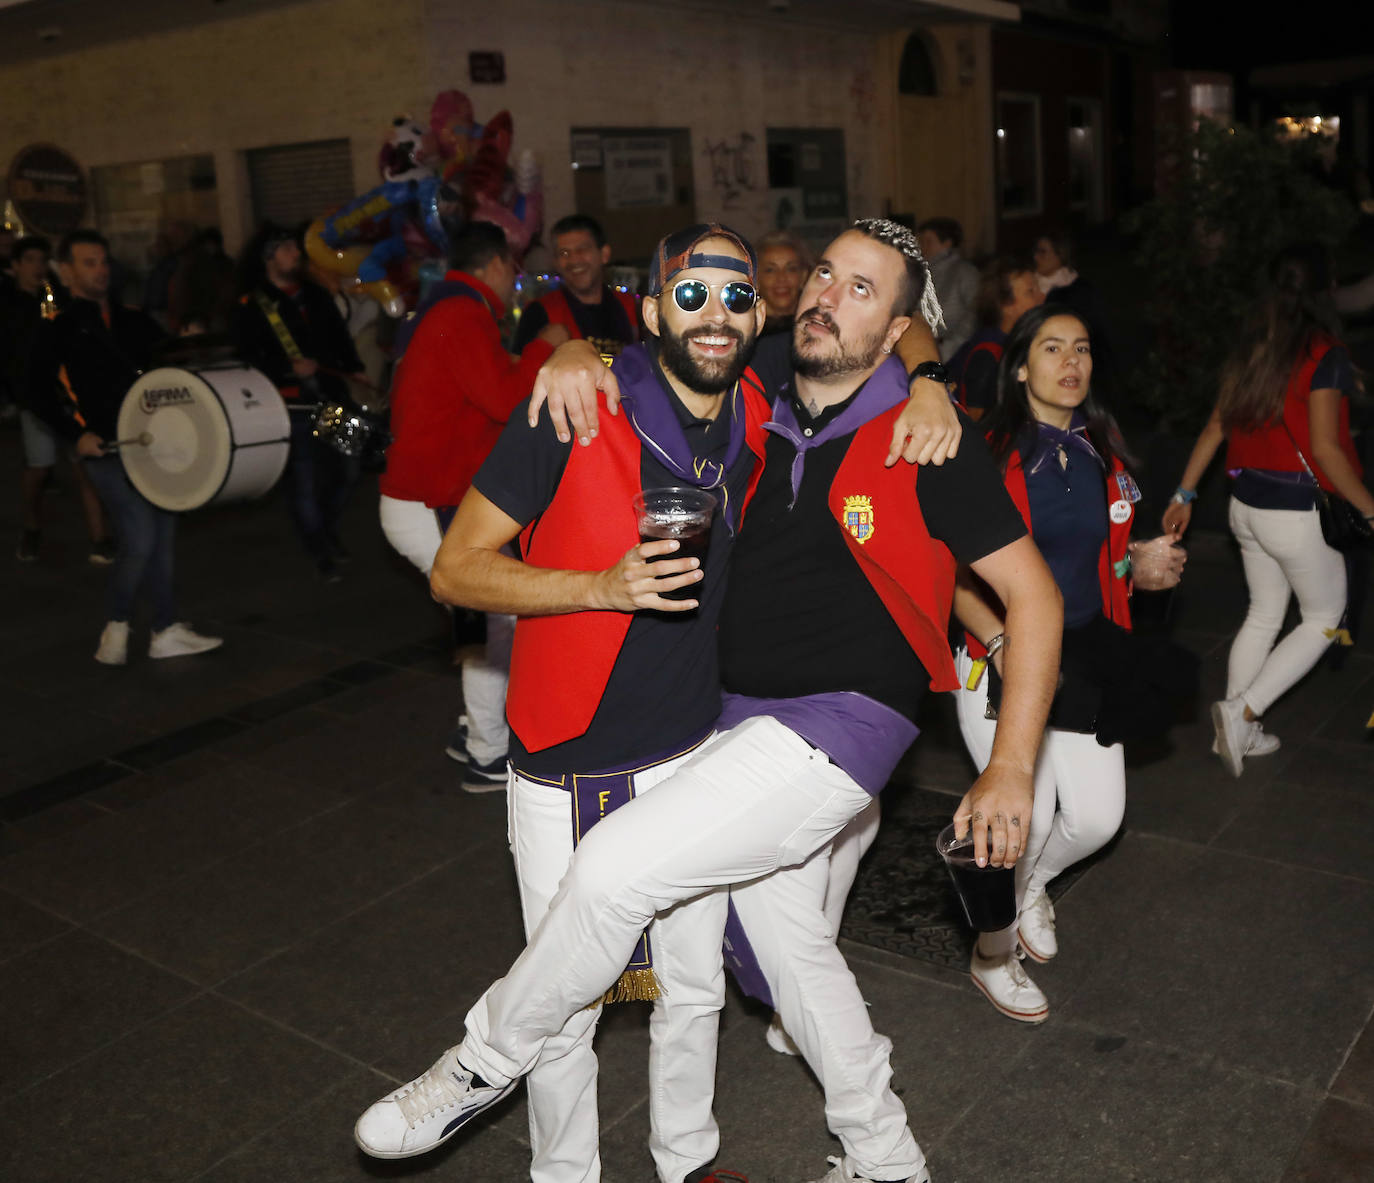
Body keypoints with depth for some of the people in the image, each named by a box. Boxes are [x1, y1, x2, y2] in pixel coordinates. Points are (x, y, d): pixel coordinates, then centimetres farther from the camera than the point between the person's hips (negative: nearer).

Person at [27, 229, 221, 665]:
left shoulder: (134, 321, 16)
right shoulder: (58, 329, 3)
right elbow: (39, 393, -1)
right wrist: (76, 434, -13)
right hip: (107, 449, -5)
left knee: (163, 537, 7)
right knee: (139, 541, -13)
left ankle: (167, 632, 16)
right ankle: (116, 627, 8)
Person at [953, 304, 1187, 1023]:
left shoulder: (1102, 455, 9)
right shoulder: (990, 454, -11)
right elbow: (953, 574, -12)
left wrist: (1140, 566, 0)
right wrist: (1000, 640, -27)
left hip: (1086, 660, 6)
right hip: (1002, 662, -6)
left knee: (1096, 818, 4)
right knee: (1028, 815, -7)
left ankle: (1032, 885, 39)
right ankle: (993, 953, 20)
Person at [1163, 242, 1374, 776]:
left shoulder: (1251, 347, 2)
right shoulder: (1325, 355, -17)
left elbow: (1216, 425, 5)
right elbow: (1324, 446, -20)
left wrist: (1185, 494, 12)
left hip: (1246, 506, 7)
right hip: (1298, 513, -6)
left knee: (1264, 615, 19)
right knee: (1324, 619, 12)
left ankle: (1240, 732, 25)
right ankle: (1242, 712, 1)